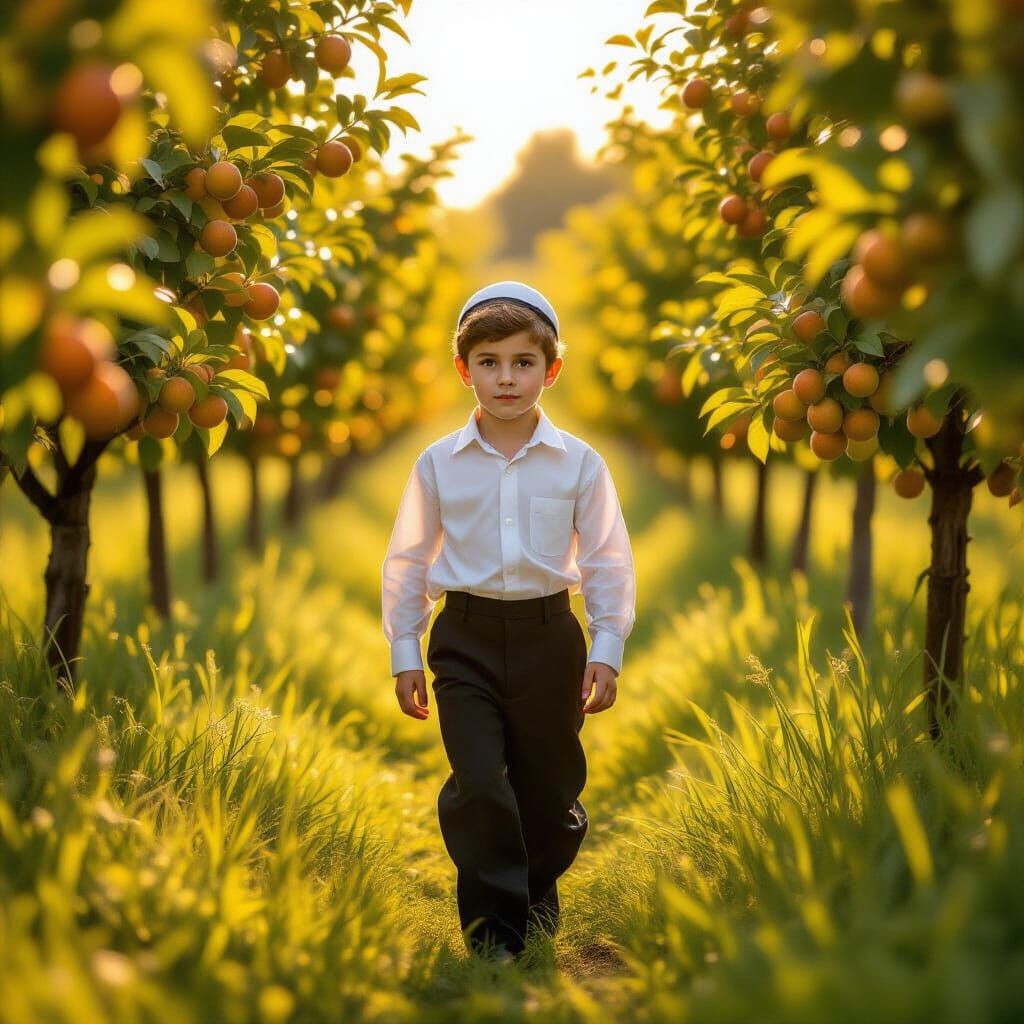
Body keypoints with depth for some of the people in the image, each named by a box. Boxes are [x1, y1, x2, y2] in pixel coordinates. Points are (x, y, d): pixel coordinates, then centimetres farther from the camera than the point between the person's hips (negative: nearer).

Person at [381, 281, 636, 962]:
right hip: (467, 638, 0)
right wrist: (405, 654, 6)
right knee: (478, 786, -12)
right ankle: (494, 932, -1)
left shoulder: (580, 464, 0)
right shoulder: (439, 464, 1)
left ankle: (538, 897, 35)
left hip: (549, 635, 1)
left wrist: (607, 651, 0)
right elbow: (406, 562, 8)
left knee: (549, 790, 9)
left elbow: (609, 563, 5)